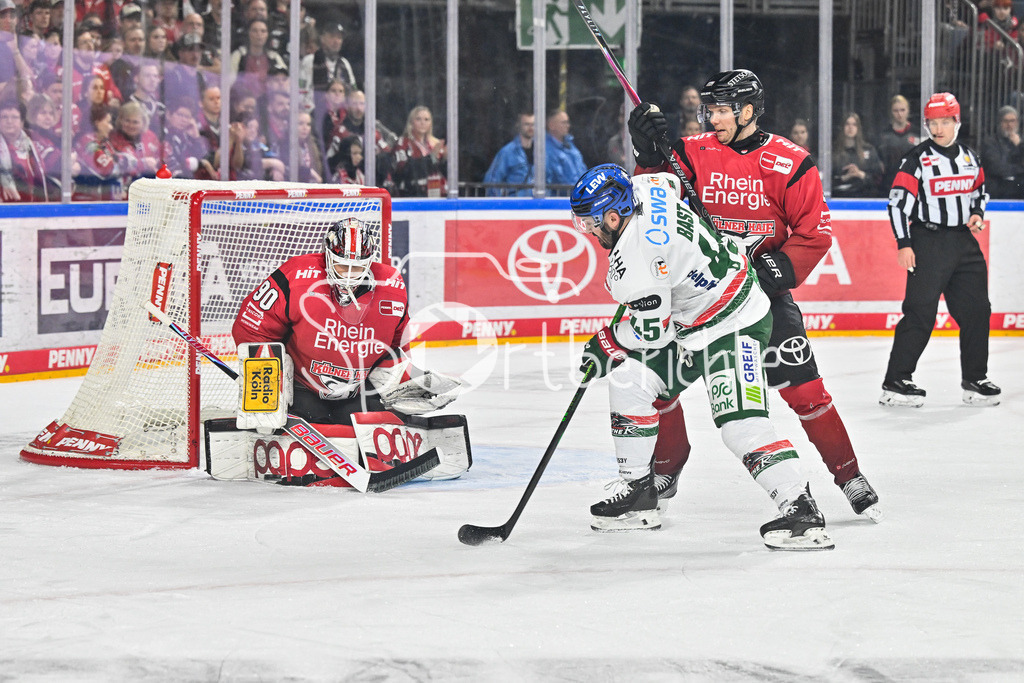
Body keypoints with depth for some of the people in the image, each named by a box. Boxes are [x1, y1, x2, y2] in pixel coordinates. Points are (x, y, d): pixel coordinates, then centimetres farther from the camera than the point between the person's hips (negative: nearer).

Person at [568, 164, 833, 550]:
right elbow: (670, 180, 22)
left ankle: (801, 512, -23)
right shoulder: (644, 189, -4)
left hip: (735, 325, -11)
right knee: (628, 378, 6)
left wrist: (606, 344, 1)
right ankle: (637, 491, 14)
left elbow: (652, 331, -20)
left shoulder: (632, 258, -27)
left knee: (740, 424, -23)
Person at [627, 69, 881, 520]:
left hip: (764, 288, -3)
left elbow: (816, 232, -7)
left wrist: (777, 270, -20)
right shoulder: (693, 153, -1)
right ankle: (662, 472, 18)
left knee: (802, 388, -7)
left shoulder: (789, 163, -8)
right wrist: (649, 153, -22)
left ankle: (850, 477, 6)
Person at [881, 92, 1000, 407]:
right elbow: (898, 201, -9)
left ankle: (975, 379, 17)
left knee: (976, 310, 5)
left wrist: (977, 214, 4)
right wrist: (904, 245, -14)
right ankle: (895, 382, -7)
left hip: (965, 243, 6)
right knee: (920, 312, -10)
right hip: (928, 242, -6)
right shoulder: (917, 159, -6)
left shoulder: (969, 157, 11)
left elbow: (980, 191, 25)